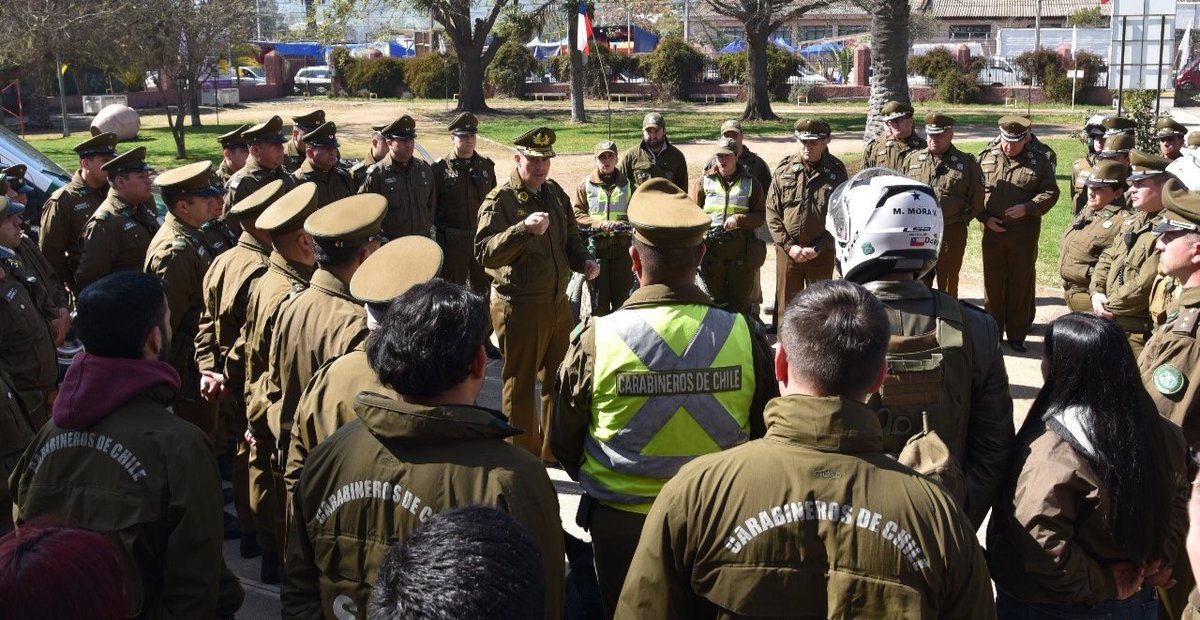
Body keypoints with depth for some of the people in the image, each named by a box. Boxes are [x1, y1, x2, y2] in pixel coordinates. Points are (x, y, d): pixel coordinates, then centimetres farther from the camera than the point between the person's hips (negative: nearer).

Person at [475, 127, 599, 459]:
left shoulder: (555, 193, 9)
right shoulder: (499, 201, -14)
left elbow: (570, 237, 21)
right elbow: (484, 253, -27)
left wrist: (583, 261, 0)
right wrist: (524, 228, -39)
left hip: (557, 302, 8)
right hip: (519, 307, -8)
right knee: (520, 385, 3)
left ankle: (555, 450, 36)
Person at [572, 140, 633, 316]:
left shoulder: (626, 184, 7)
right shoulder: (586, 184, 3)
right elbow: (577, 214, -1)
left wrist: (621, 223, -14)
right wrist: (599, 224, -17)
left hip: (622, 245, 1)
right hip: (596, 246, -1)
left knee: (622, 292, 7)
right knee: (599, 294, 3)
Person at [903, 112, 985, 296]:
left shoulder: (967, 163, 3)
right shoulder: (912, 159, 8)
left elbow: (977, 200, 7)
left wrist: (961, 219, 2)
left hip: (952, 236, -1)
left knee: (948, 286, 9)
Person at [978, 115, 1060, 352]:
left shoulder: (1038, 161, 1)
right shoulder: (985, 159, 3)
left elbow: (1050, 192, 0)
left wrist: (1027, 208, -15)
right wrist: (985, 217, -7)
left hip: (1024, 233, -1)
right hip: (993, 231, 1)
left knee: (1021, 283, 5)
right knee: (993, 283, 8)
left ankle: (1017, 335, 16)